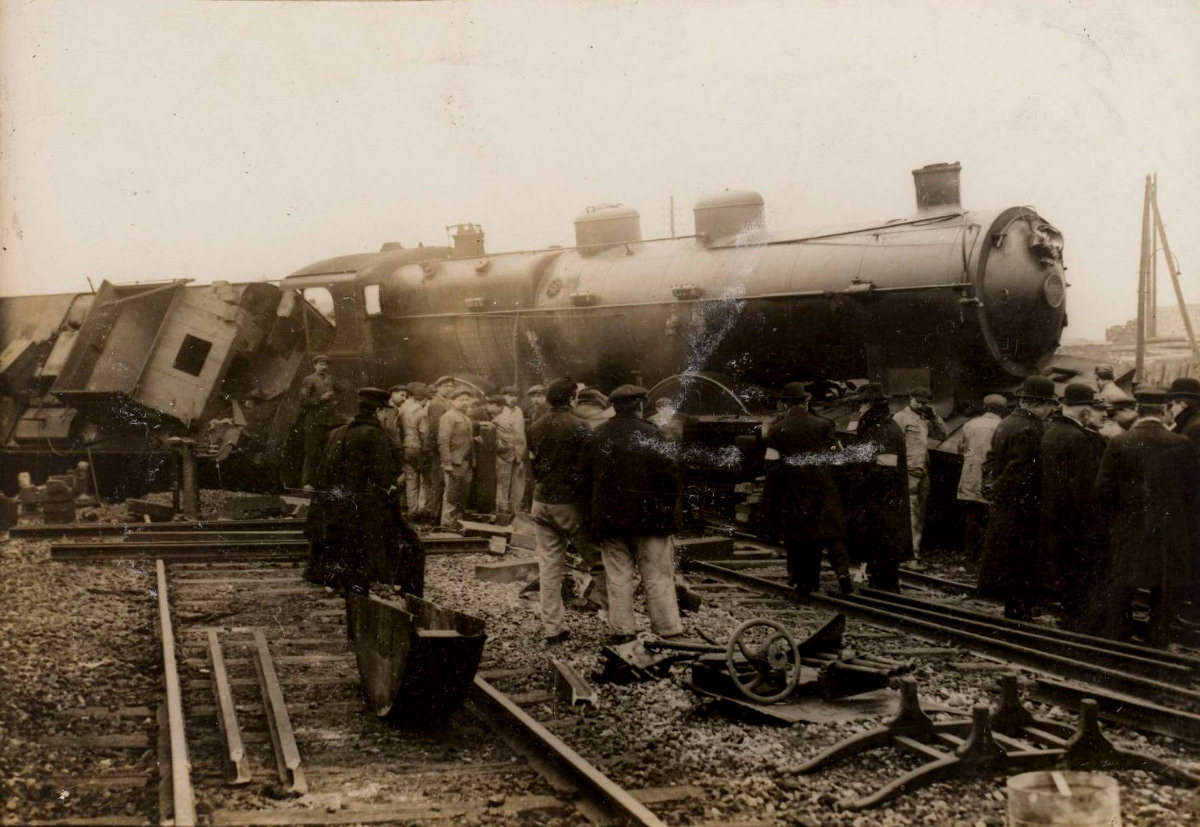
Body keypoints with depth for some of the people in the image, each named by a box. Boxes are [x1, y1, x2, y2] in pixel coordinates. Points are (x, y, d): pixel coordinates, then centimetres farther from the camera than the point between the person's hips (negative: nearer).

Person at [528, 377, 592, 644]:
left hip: (541, 502, 6)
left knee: (548, 565, 7)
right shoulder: (578, 427, -12)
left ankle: (552, 626, 9)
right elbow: (585, 469, -13)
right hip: (570, 503, -6)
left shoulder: (536, 428, 7)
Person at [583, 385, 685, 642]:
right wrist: (668, 505, 1)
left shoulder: (598, 435, 5)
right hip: (647, 514, -3)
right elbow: (668, 474, -12)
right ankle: (668, 628, 5)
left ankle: (622, 628, 10)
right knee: (657, 575, 4)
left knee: (618, 575, 9)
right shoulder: (650, 434, -9)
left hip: (608, 516, 3)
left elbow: (587, 475, 10)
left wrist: (594, 514, 17)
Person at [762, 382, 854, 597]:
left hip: (791, 492, 0)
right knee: (832, 533, 4)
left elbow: (772, 466, -2)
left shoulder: (776, 430, 0)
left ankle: (803, 582, 8)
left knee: (796, 537, 7)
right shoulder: (823, 425, 1)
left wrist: (771, 497, 4)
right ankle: (842, 572, -13)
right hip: (823, 489, 0)